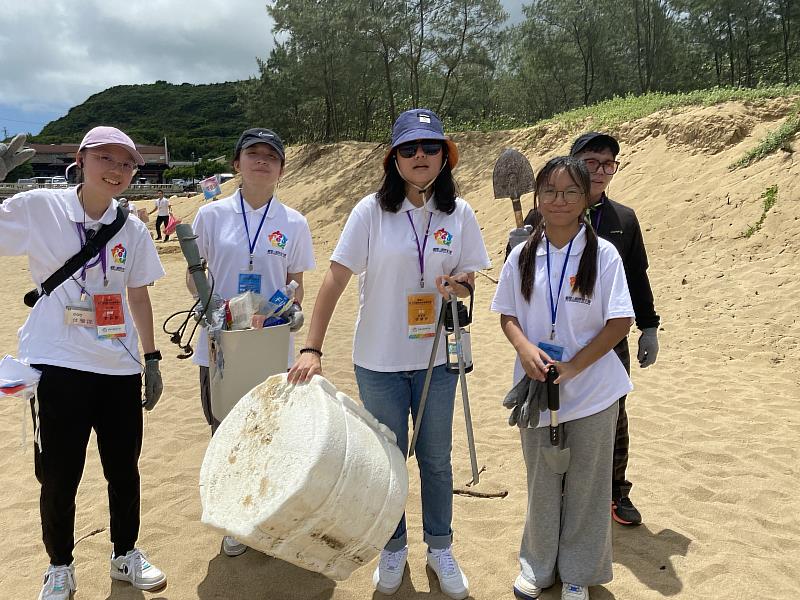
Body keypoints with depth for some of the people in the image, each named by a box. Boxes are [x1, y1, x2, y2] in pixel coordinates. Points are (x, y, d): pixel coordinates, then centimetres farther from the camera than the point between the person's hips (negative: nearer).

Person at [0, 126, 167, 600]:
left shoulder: (133, 230, 5)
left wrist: (152, 359, 12)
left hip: (120, 367, 3)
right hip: (58, 366, -3)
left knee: (124, 469, 13)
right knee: (60, 475, 7)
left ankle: (126, 554, 35)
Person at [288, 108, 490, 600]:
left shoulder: (459, 213, -3)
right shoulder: (372, 211, -11)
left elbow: (467, 279, 5)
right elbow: (336, 279, -13)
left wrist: (457, 287, -19)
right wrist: (312, 348, -19)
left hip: (437, 357, 2)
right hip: (379, 360, -1)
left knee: (436, 457, 15)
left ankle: (441, 548, 37)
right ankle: (394, 548, 36)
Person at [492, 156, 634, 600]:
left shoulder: (602, 254, -7)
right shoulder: (522, 256, 1)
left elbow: (620, 323, -9)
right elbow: (507, 315, 6)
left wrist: (572, 367, -16)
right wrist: (525, 348, -15)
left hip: (592, 391, -2)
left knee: (586, 484, 10)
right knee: (541, 480, 15)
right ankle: (538, 563, 35)